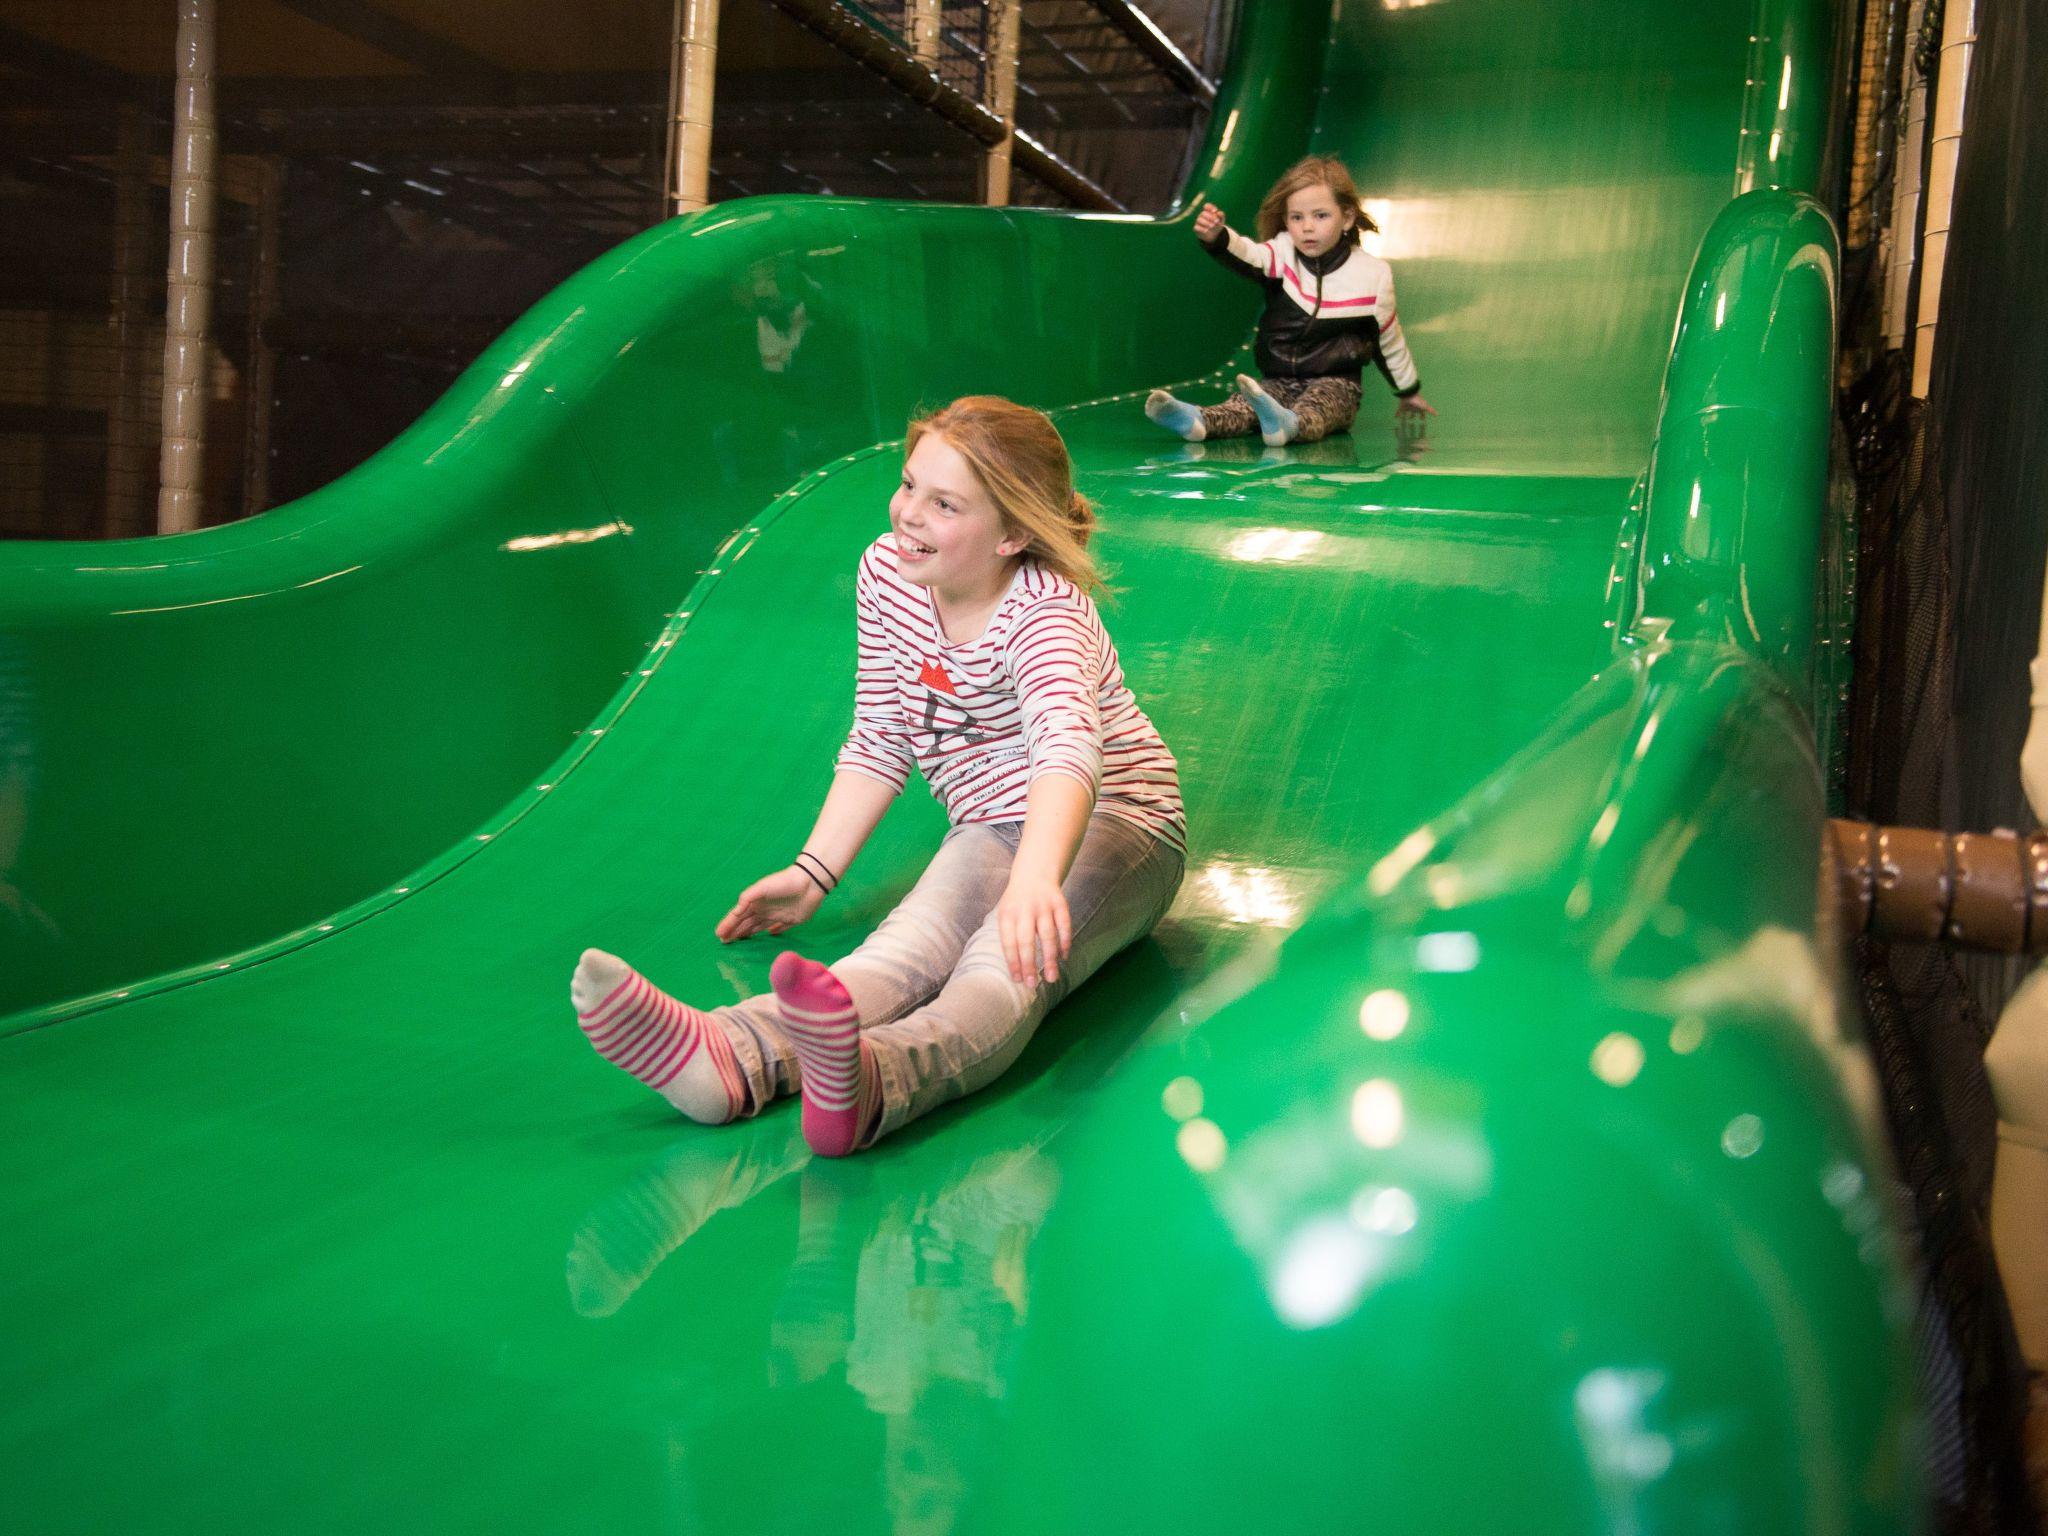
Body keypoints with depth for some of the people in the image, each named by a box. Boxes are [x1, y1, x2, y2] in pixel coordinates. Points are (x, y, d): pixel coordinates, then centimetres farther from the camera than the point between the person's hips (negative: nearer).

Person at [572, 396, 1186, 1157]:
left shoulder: (1043, 608, -23)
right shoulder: (887, 570, -3)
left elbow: (1068, 746, -44)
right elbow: (880, 744, 6)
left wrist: (1035, 877, -63)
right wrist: (813, 871, -2)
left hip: (1112, 820, -5)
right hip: (989, 831, 5)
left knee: (1012, 959, -37)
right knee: (911, 949, -28)